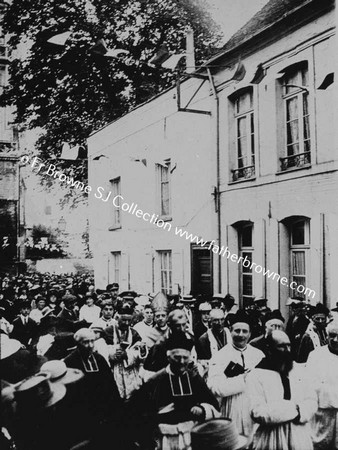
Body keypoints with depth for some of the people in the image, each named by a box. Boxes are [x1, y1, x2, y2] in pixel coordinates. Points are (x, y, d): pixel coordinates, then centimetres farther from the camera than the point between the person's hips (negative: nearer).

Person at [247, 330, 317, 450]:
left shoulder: (300, 371, 7)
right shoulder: (256, 375, -10)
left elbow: (311, 401, 6)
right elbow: (257, 412, -17)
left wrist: (300, 412, -15)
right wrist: (292, 409, -16)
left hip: (300, 438, 4)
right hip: (271, 439, -4)